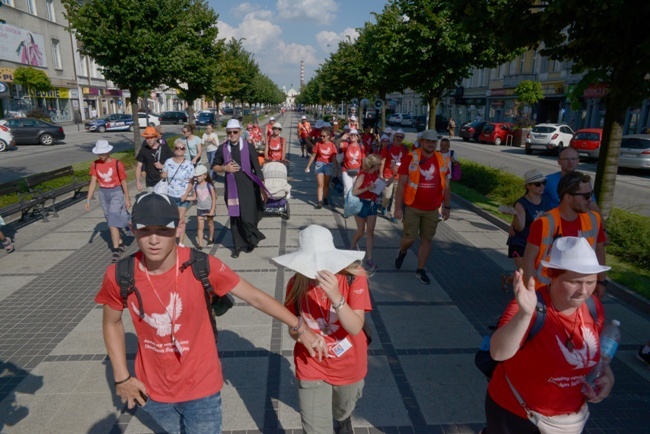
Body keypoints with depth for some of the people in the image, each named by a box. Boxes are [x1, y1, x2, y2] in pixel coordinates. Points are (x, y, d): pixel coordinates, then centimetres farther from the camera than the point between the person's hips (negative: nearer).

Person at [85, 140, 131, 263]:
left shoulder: (117, 164, -12)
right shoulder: (95, 165, -1)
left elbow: (123, 182, -5)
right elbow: (93, 183, 1)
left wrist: (127, 199, -1)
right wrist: (88, 200, -4)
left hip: (116, 193, -5)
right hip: (103, 194, 5)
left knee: (112, 221, -12)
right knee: (111, 221, 13)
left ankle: (115, 250, -7)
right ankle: (120, 244, 30)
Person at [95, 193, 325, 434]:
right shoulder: (119, 276, -18)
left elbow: (255, 297, -16)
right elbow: (112, 323, 2)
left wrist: (302, 329, -15)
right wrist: (121, 377, -1)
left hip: (201, 386, -3)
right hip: (152, 388, 3)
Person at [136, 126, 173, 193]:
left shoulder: (165, 149, 0)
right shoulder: (143, 150, 3)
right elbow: (139, 166, 5)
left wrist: (162, 166, -12)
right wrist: (138, 181, -2)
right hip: (151, 184, 1)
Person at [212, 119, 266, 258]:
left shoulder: (248, 146, -2)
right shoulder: (222, 148, 5)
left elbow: (257, 167, -2)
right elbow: (214, 167, 13)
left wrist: (262, 187, -8)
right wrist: (225, 168, -8)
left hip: (248, 187, -3)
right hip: (231, 188, 3)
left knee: (247, 218, -8)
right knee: (234, 218, 8)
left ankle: (252, 238, 21)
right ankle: (238, 245, 22)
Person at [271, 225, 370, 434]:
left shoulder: (354, 278, -24)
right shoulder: (296, 284, -17)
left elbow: (356, 327, -30)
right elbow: (293, 329, -4)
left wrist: (336, 297, -45)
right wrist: (298, 332, -27)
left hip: (348, 365, 0)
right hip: (312, 367, 0)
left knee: (342, 412, 29)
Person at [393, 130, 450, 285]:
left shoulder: (441, 160, 2)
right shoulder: (410, 158, -10)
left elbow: (445, 185, 10)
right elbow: (401, 184, -9)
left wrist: (447, 206, 10)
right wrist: (398, 208, -12)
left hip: (432, 209, 4)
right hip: (412, 207, -3)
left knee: (427, 239, 9)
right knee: (409, 238, 0)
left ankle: (420, 270, 23)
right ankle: (402, 252, 34)